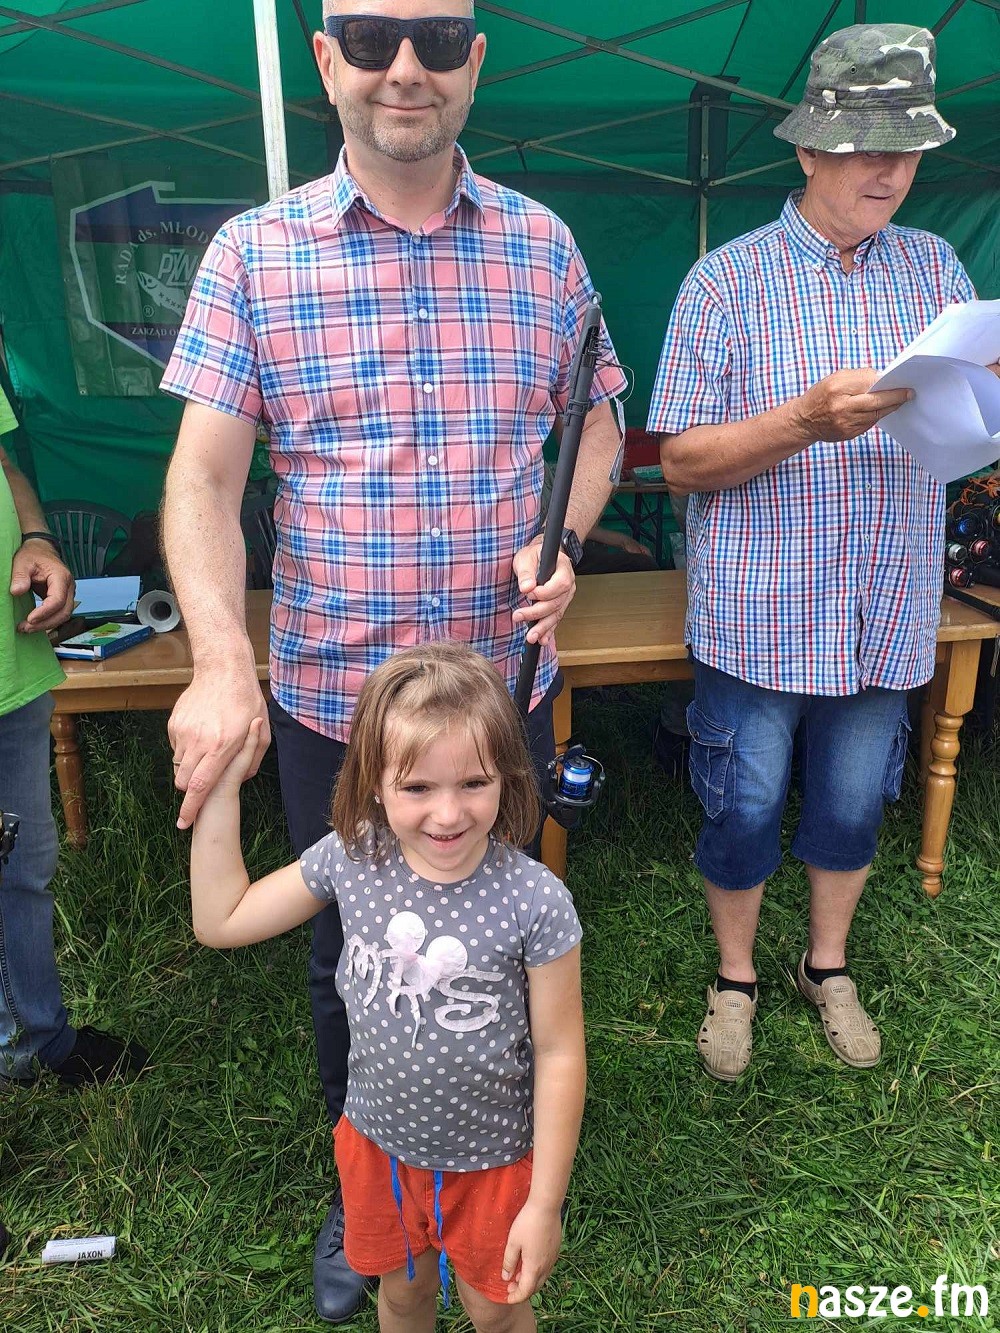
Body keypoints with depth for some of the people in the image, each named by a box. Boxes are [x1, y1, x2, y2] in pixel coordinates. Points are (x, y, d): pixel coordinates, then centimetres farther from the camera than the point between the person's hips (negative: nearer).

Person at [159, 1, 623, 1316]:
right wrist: (221, 660, -23)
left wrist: (564, 542, -10)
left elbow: (596, 423, 10)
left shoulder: (542, 245, 2)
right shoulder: (254, 251, -4)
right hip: (327, 698, -1)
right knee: (347, 959, 18)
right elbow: (203, 476, -8)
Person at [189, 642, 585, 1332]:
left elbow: (559, 1054, -18)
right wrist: (221, 789, -13)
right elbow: (221, 919, -6)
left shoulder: (534, 902, -29)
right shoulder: (351, 860, -18)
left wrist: (545, 1203, -11)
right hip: (379, 1143, 3)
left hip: (492, 1158, -3)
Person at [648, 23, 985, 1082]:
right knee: (744, 808, 8)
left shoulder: (935, 267, 7)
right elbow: (680, 460, -11)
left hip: (889, 613, 4)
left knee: (853, 805, 17)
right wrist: (807, 420, -26)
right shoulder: (729, 280, -5)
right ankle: (735, 978, 34)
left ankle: (828, 965, 42)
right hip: (760, 615, -3)